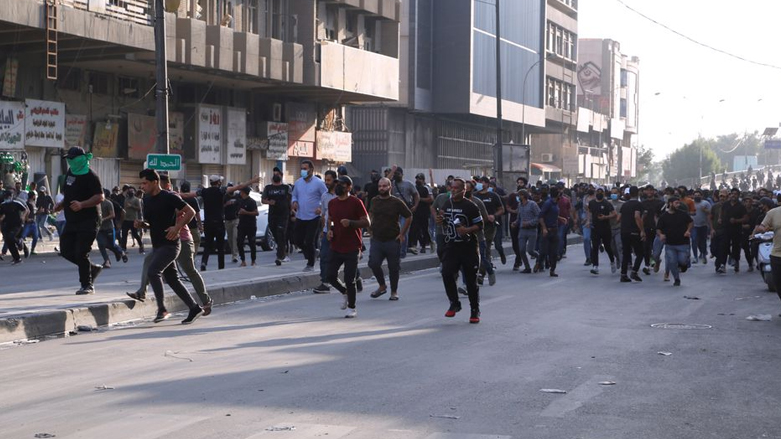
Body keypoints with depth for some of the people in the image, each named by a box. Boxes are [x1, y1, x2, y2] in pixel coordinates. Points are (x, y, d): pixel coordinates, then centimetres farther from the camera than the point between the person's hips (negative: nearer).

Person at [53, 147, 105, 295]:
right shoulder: (70, 172, 13)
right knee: (66, 251, 8)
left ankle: (87, 285, 2)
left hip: (88, 221, -9)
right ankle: (93, 268, 26)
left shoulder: (90, 176, -15)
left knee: (81, 253, -10)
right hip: (72, 220, 9)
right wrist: (61, 204, 12)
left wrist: (81, 205, -32)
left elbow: (100, 197, -22)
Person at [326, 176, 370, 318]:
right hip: (335, 247, 5)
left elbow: (367, 222, -9)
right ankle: (345, 292, 32)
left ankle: (351, 308, 13)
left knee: (349, 279, -3)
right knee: (331, 276, 1)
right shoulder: (332, 203, 9)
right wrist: (330, 229, 4)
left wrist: (350, 222, -23)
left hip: (351, 248, -5)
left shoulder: (355, 202, -8)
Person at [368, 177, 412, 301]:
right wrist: (371, 229, 16)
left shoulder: (397, 202, -6)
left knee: (393, 267, 3)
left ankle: (394, 291, 20)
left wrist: (402, 233, -3)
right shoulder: (374, 201, 6)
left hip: (393, 240, -3)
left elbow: (409, 217, 0)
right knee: (374, 264, -11)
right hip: (376, 240, 3)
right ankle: (382, 286, 11)